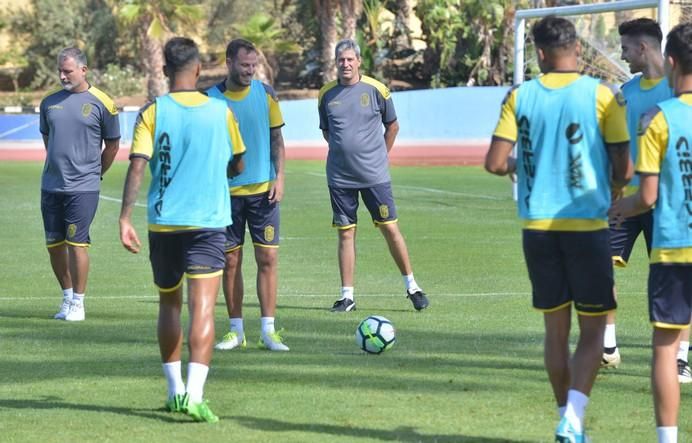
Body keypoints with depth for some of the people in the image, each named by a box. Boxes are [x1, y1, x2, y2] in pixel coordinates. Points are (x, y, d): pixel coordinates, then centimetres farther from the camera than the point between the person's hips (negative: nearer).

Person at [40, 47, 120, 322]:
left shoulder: (101, 103, -5)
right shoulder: (49, 102, 8)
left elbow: (113, 145, 4)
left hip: (82, 188, -5)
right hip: (50, 186, 5)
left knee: (77, 243, -7)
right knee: (54, 244, 7)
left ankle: (78, 303, 2)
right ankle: (67, 297, 22)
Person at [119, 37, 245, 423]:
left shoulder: (153, 113, -1)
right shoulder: (221, 112, 3)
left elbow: (137, 166, -11)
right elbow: (237, 166, 14)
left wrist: (125, 219, -11)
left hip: (163, 222, 1)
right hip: (209, 223, -1)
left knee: (169, 305, 19)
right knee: (203, 309, -8)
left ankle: (176, 391, 23)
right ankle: (194, 395, -23)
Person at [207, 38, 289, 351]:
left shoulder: (265, 94, 2)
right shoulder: (211, 99, -1)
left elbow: (276, 138, 7)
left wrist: (279, 177, -3)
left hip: (263, 190, 0)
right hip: (226, 193, 0)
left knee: (268, 258, -3)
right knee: (231, 262, 3)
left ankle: (268, 331, 0)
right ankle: (236, 331, 12)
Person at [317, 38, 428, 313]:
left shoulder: (376, 90, -3)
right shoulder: (327, 94, 4)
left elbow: (392, 126, 9)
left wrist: (380, 156, 10)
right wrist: (342, 150, 9)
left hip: (374, 175, -2)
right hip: (340, 177, 2)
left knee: (390, 228, -1)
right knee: (346, 233, 3)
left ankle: (412, 286, 10)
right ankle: (347, 296, 7)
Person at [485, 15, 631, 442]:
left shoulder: (520, 97, 1)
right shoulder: (602, 95, -6)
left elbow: (495, 164, -4)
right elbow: (623, 170, -5)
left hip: (537, 226, 3)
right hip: (587, 225, -3)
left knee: (556, 328, 13)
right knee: (592, 329, 4)